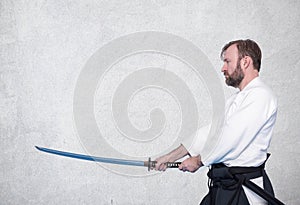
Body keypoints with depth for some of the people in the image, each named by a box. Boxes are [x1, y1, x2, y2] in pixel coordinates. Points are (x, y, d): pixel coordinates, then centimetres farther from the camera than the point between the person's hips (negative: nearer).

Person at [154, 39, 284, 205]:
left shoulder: (260, 96, -14)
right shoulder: (235, 100, 19)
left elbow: (230, 140, -18)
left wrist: (198, 161, -4)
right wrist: (170, 157, 10)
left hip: (243, 191, -8)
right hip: (222, 185, 8)